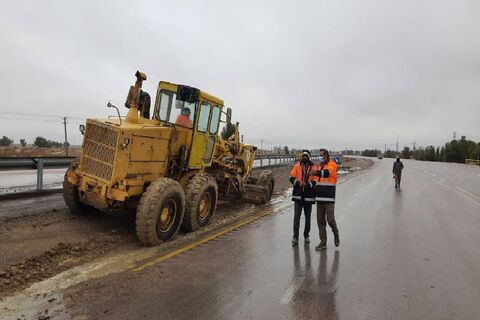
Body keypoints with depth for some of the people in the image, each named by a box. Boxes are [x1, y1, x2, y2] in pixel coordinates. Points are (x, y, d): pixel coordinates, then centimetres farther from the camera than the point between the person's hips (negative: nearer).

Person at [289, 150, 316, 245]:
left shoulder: (313, 168, -1)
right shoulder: (297, 166, 4)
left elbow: (315, 181, -5)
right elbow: (292, 178, 1)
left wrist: (307, 184, -23)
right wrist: (298, 183, -16)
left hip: (308, 195, 0)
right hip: (298, 194, 0)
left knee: (308, 217, 11)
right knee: (296, 216, -2)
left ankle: (306, 235, 28)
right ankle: (295, 237, 3)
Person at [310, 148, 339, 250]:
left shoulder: (332, 164, -5)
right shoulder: (319, 166, 17)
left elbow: (327, 173, -28)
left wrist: (317, 172, -46)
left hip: (329, 198, -7)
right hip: (319, 198, 7)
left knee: (330, 219, -7)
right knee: (320, 221, 7)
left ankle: (336, 235, 23)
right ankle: (323, 242, 15)